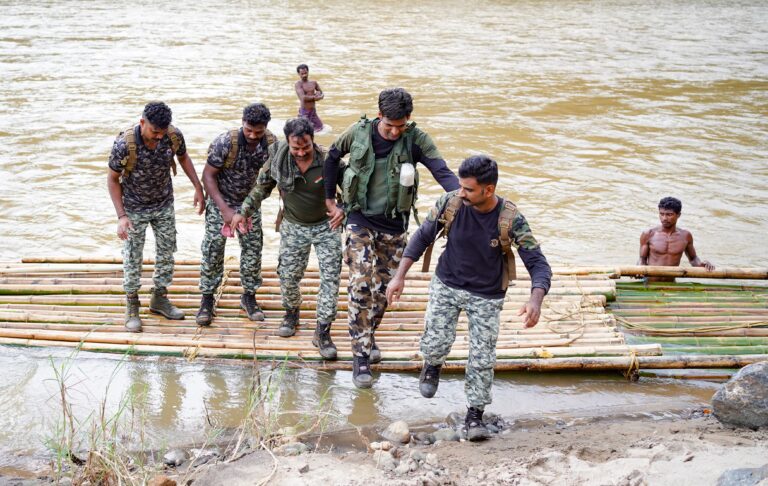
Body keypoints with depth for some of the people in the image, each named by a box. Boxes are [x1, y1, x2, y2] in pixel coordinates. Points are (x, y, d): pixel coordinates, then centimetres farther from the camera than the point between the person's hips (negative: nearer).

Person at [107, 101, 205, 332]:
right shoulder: (124, 144, -30)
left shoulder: (174, 136, -21)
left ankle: (159, 298, 33)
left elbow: (183, 157, 3)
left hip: (164, 206, 4)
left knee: (166, 253, 14)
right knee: (133, 258, 6)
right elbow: (113, 179, -17)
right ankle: (132, 307, 23)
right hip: (135, 209, -4)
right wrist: (121, 216, -21)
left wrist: (198, 187, -4)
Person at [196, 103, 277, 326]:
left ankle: (249, 296, 24)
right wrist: (224, 209, -25)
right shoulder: (225, 142, -28)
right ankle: (207, 300, 12)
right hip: (221, 201, -3)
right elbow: (208, 175, -20)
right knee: (212, 250, -1)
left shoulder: (271, 144, -18)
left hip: (250, 203, 3)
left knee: (253, 249, 7)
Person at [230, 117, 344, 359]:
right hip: (294, 226, 2)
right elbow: (262, 186, 1)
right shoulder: (278, 158, -16)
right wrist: (243, 212, -2)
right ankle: (291, 312, 38)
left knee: (331, 277, -7)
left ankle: (322, 332, 2)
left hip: (326, 225, -2)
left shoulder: (328, 161, -23)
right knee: (288, 275, 8)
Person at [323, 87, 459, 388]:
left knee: (383, 287, 10)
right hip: (360, 220, -1)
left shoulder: (415, 140, -12)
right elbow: (332, 158, 6)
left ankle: (368, 337, 35)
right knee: (360, 284, -12)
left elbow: (442, 172, -20)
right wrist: (331, 202, 8)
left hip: (394, 225, 1)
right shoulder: (359, 132, -10)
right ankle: (361, 355, -7)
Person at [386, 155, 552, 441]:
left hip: (486, 296, -1)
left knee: (482, 359, -2)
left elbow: (538, 264, -22)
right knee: (435, 343, -7)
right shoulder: (450, 204, -17)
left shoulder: (510, 220, -23)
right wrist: (400, 276, -6)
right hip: (446, 285, 2)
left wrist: (535, 300, -41)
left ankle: (475, 415, 18)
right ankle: (432, 366, 31)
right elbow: (422, 237, -2)